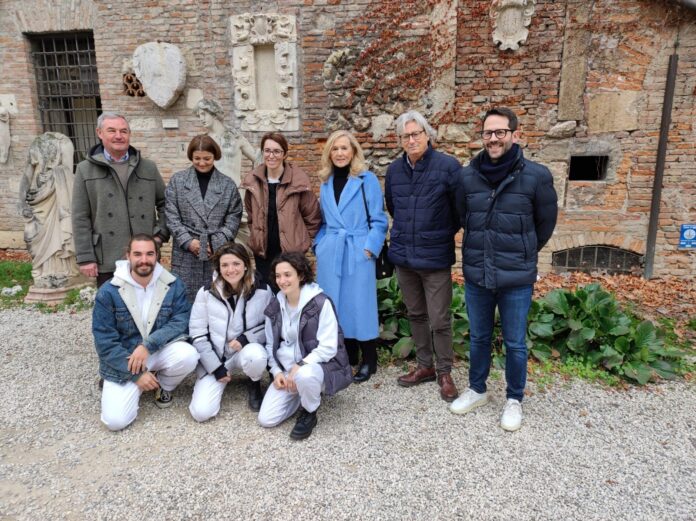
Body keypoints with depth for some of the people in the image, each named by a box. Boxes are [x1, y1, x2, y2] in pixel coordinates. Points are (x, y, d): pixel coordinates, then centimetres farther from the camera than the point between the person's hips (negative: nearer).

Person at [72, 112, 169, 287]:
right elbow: (81, 219, 0)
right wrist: (85, 258, -4)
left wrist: (161, 234, 2)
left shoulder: (148, 168, 9)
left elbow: (164, 204, 16)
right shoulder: (86, 170, 4)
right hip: (107, 261, -1)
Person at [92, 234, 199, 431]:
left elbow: (181, 321, -14)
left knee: (188, 355, -30)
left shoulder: (173, 285, -8)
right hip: (123, 359, -1)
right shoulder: (108, 291, -13)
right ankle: (139, 382, 18)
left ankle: (163, 386, 5)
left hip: (161, 350, 1)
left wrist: (148, 345, -27)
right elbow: (104, 341, -12)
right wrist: (136, 374, -16)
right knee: (115, 420, -16)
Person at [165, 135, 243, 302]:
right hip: (186, 253, 0)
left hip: (219, 254, 0)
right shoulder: (177, 180, 6)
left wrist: (215, 243, -8)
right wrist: (188, 241, -9)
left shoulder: (228, 185, 7)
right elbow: (171, 215, 2)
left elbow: (234, 217, 3)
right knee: (186, 299, 3)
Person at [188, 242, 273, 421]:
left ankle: (255, 385, -1)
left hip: (247, 349, -1)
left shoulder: (262, 290, -12)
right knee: (201, 412, -14)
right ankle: (221, 382, 19)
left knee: (255, 355, -38)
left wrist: (246, 338, -20)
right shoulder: (206, 293, -11)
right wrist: (217, 368, -10)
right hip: (214, 357, 1)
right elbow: (197, 335, -6)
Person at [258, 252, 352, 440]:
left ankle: (309, 414, -8)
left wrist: (300, 366, -25)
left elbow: (328, 347, -19)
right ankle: (304, 394, 18)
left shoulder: (321, 303, -16)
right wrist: (277, 371, -4)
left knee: (305, 375, -41)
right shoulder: (274, 306, 3)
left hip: (320, 366, -5)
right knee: (266, 419, -7)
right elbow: (271, 344, 10)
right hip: (286, 370, 6)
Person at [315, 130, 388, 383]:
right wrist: (319, 244, 6)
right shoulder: (326, 182, 12)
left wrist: (369, 248, -13)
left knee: (360, 305, 1)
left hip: (357, 253, -5)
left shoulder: (367, 180, -3)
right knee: (336, 306, 10)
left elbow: (378, 220, -5)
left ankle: (368, 361, 15)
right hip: (330, 254, 5)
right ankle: (346, 357, 25)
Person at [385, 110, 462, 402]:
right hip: (403, 256, 5)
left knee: (440, 320, 2)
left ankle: (444, 372, 22)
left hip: (435, 257, -5)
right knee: (416, 315, 16)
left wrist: (443, 234, 5)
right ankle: (424, 366, 32)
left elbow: (461, 208, -4)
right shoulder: (395, 169, 6)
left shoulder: (448, 166, -11)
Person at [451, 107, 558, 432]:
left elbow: (545, 223, 5)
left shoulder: (536, 176, -10)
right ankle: (477, 390, 39)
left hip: (517, 279, -2)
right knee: (478, 338, 18)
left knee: (515, 344, 11)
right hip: (476, 275, 3)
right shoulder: (468, 177, -2)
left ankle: (514, 400, 33)